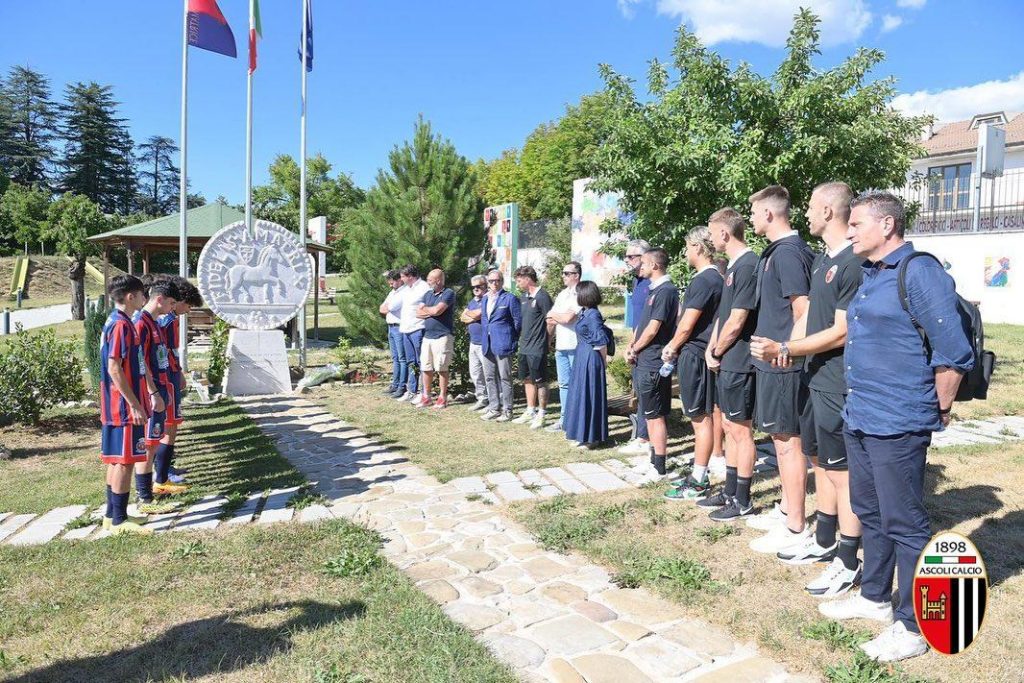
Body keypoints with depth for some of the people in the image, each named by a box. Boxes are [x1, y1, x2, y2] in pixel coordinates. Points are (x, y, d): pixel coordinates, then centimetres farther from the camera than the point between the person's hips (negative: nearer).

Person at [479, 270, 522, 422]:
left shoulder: (509, 298, -6)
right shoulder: (485, 299, 15)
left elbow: (518, 320, -5)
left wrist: (512, 340, -3)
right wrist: (484, 339, 14)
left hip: (502, 344, -7)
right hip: (487, 345, 7)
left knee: (505, 378, -1)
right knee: (490, 378, 11)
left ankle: (507, 411, 6)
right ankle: (494, 408, 20)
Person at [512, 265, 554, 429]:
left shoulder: (542, 296, -15)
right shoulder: (523, 296, 10)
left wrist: (546, 341, -6)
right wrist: (522, 336, 13)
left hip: (537, 348, -9)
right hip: (524, 346, 9)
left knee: (540, 382, 1)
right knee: (527, 380, 16)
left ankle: (541, 415, 10)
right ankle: (530, 411, 27)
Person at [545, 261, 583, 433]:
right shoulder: (562, 294, 16)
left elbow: (568, 318, -18)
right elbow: (550, 319, 18)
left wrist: (553, 315, -1)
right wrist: (550, 335, 8)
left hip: (576, 347, -8)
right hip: (560, 346, 8)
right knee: (564, 384, 13)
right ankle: (564, 419, 21)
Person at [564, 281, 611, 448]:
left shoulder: (592, 315, -18)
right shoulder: (584, 312, 10)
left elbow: (602, 342, -17)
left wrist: (604, 362, -7)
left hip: (590, 359, -10)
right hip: (582, 358, 10)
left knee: (588, 395, -2)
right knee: (580, 394, 16)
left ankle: (591, 437, 9)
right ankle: (581, 433, 27)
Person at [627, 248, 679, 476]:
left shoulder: (666, 291, -15)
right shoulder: (654, 290, 16)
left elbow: (653, 329, -19)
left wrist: (634, 350, -6)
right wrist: (633, 346, 6)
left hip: (654, 363, -10)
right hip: (645, 361, 10)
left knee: (655, 415, -4)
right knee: (650, 413, 16)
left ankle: (659, 467, 4)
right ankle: (654, 459, 27)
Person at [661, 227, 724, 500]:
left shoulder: (702, 281, -16)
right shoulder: (716, 278, 15)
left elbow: (686, 325, -16)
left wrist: (673, 348, 0)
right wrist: (675, 345, 12)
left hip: (694, 355, -10)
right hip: (701, 353, 10)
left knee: (701, 418, -4)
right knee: (702, 417, 14)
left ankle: (698, 483, 3)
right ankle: (698, 475, 24)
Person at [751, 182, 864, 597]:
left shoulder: (853, 263, -17)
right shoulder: (822, 259, 13)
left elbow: (841, 332, -19)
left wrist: (784, 349, -17)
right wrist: (788, 348, 1)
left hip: (837, 385, -10)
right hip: (814, 377, 10)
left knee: (842, 471, 0)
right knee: (822, 462, 18)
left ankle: (848, 563, 12)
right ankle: (824, 543, 33)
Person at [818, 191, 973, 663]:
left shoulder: (919, 273, -15)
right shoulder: (868, 276, 14)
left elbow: (955, 353, -18)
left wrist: (937, 412, -7)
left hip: (897, 426, -9)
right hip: (858, 419, 9)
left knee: (905, 524, 3)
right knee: (870, 514, 20)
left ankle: (913, 625, 17)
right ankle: (874, 597, 36)